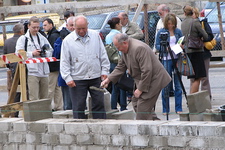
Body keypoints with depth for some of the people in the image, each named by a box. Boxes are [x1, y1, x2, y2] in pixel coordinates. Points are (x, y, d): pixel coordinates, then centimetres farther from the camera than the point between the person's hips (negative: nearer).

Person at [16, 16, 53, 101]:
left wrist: (45, 53, -2)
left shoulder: (42, 38, 19)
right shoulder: (23, 39, 4)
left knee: (45, 98, 10)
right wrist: (32, 54, -13)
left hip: (44, 72, 5)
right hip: (32, 72, -5)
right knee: (33, 98, -13)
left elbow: (50, 51, 20)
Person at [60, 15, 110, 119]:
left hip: (95, 77, 2)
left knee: (99, 104, 5)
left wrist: (105, 71, 6)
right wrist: (67, 78, -10)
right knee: (78, 107, 1)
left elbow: (103, 55, 12)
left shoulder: (95, 36, 6)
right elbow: (64, 62, -2)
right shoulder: (68, 40, -2)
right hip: (77, 80, -2)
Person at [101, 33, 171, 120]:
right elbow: (121, 67, 17)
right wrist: (108, 79, 8)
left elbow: (147, 71, -28)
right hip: (141, 80, 10)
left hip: (153, 80, -10)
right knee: (136, 103, 11)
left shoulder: (139, 48, -27)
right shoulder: (125, 50, 4)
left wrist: (140, 89, -22)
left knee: (143, 108, -12)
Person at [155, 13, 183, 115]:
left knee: (178, 84, 4)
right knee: (166, 85, -2)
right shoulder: (161, 32, 2)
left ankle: (178, 108, 10)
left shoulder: (178, 32, 11)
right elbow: (157, 46, 1)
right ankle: (165, 109, 5)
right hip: (166, 59, -3)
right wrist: (165, 48, -16)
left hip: (177, 59, 3)